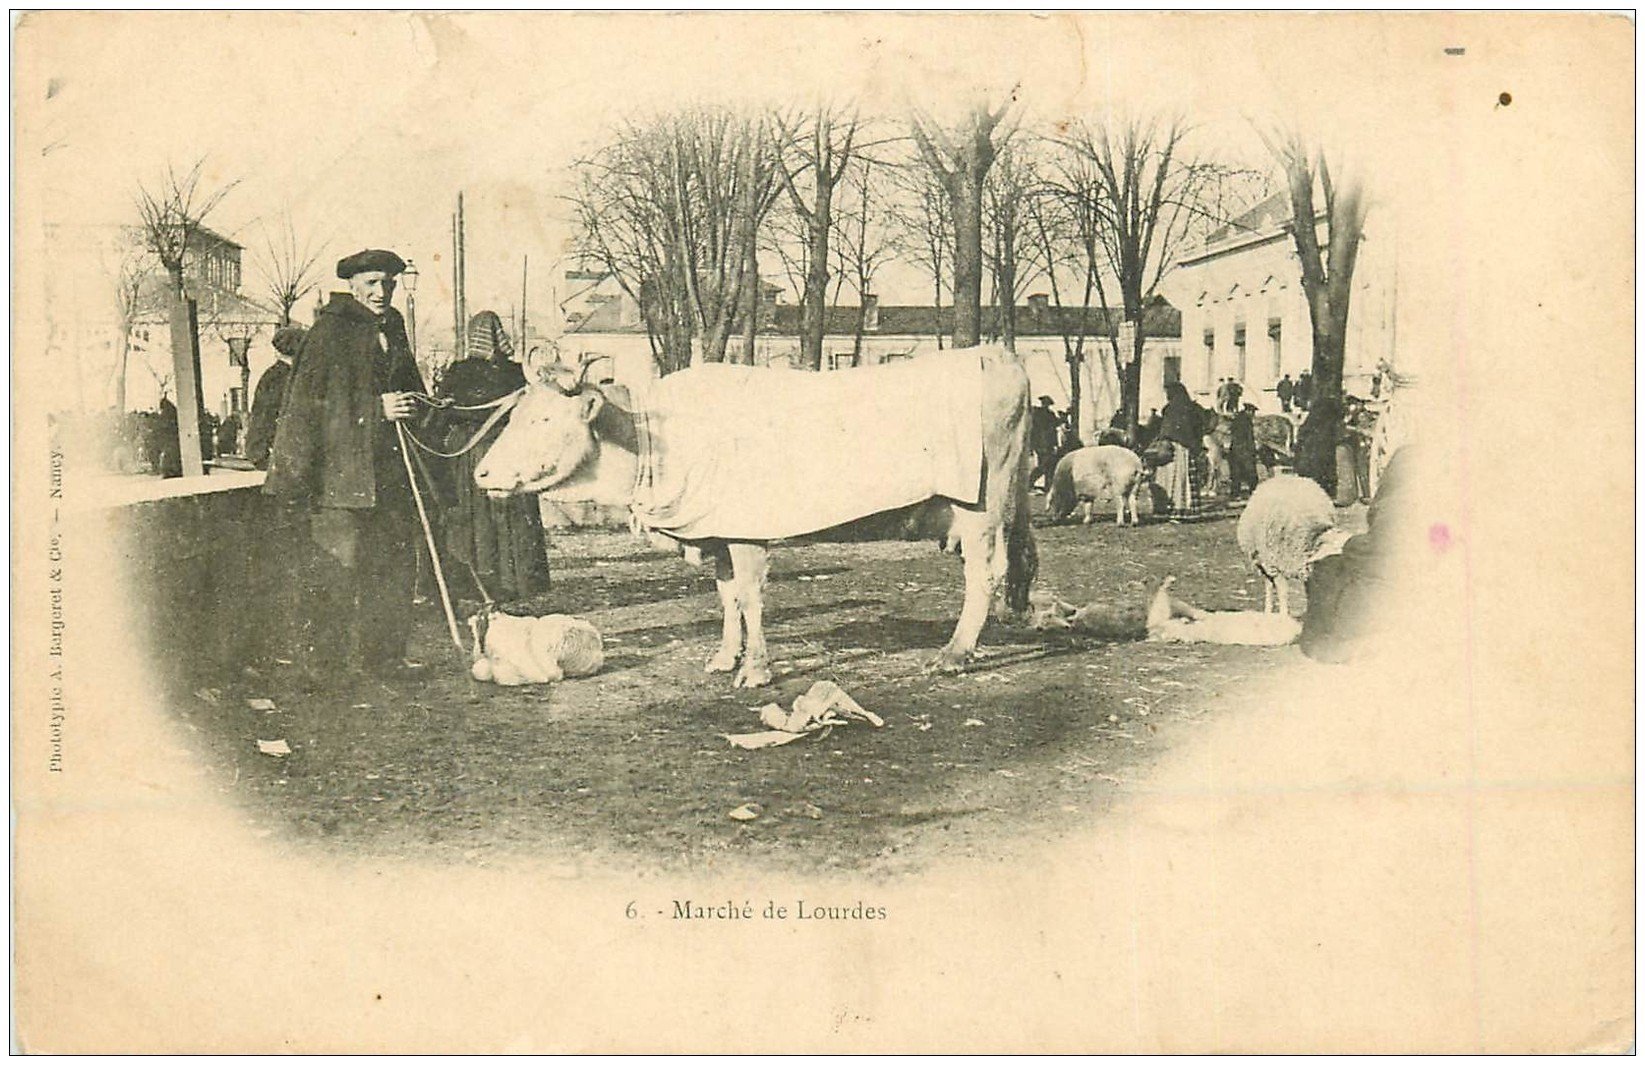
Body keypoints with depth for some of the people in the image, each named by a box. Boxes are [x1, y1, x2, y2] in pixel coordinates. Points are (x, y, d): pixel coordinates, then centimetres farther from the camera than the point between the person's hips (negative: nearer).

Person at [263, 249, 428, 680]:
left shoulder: (392, 330, 17)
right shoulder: (331, 330, -6)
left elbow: (408, 387, 28)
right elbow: (315, 398, -13)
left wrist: (411, 405, 5)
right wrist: (378, 409, -18)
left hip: (386, 465, 7)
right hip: (338, 465, -7)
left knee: (394, 557, 6)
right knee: (337, 560, -6)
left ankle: (380, 655, 16)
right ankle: (320, 658, 3)